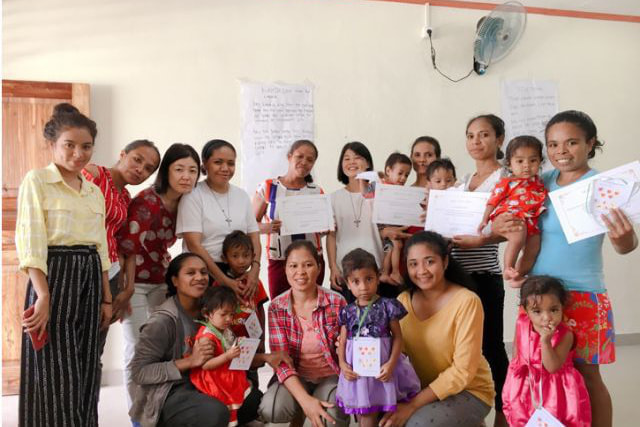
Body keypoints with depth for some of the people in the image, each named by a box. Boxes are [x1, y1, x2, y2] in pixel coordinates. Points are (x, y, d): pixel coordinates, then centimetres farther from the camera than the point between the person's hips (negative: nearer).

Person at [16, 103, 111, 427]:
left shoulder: (95, 191, 14)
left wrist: (106, 298, 13)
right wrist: (43, 296, -21)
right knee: (56, 377, -1)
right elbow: (31, 243, -12)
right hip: (54, 276, -6)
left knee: (85, 373, 11)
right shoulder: (37, 181, -4)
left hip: (89, 281, 6)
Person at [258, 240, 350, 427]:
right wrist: (305, 399, -29)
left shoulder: (337, 302, -12)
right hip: (296, 378, 1)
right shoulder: (277, 307, -10)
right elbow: (281, 360, -15)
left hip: (331, 376, -1)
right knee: (270, 409, -29)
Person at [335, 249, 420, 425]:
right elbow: (342, 341, 6)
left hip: (382, 367, -2)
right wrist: (342, 364, -9)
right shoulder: (348, 311, 3)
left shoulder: (387, 305, -6)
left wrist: (391, 363, -14)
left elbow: (397, 337, -4)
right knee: (365, 417, 11)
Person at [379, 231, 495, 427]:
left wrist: (412, 405, -22)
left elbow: (463, 371, -20)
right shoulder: (404, 300, -4)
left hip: (469, 391, -4)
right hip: (424, 389, 4)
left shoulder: (466, 302, -20)